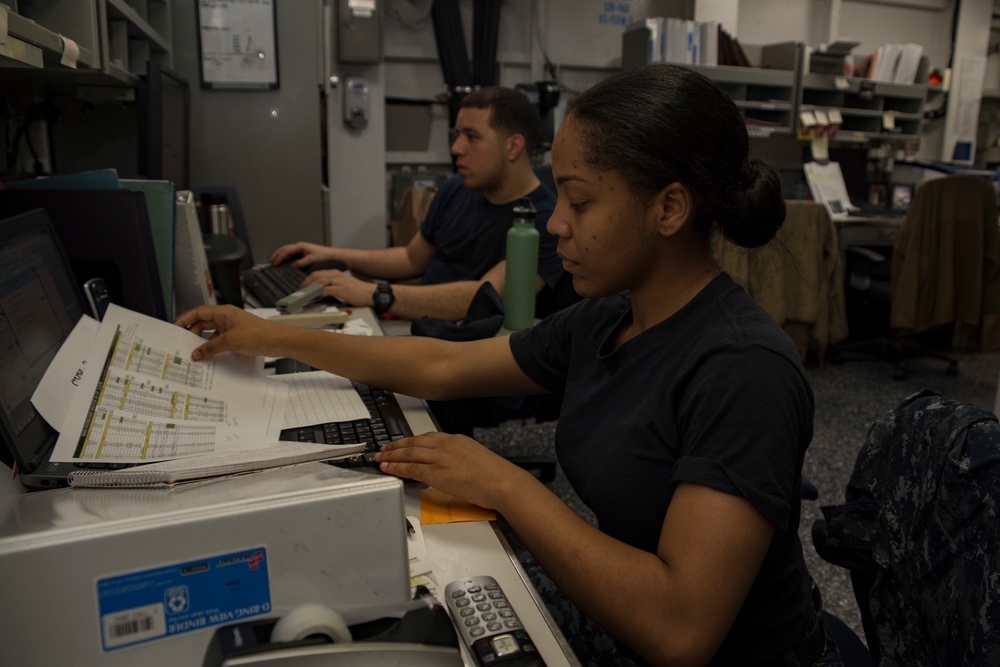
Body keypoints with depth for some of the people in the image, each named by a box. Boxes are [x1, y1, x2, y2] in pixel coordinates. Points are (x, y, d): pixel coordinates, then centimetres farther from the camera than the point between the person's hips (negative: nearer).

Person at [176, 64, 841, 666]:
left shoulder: (745, 371, -27)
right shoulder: (602, 321, -3)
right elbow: (442, 366, 6)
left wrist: (504, 484, -26)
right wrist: (274, 337, 8)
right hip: (609, 612, 6)